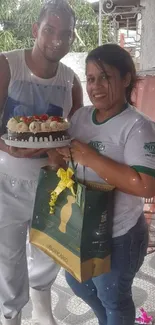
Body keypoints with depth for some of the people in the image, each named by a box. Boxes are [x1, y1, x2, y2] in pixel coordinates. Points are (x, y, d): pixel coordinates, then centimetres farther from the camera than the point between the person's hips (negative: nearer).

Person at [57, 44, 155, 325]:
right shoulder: (80, 116, 0)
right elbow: (68, 156, 12)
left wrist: (90, 157, -29)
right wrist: (60, 153, -12)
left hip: (118, 235, -7)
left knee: (113, 297, 18)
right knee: (77, 283, 29)